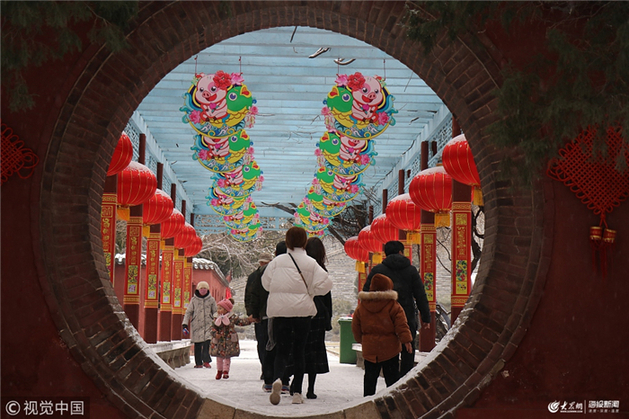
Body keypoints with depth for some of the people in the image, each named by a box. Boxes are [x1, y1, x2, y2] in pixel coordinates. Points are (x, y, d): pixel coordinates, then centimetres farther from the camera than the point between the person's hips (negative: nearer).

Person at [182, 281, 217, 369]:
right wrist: (185, 324, 1)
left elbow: (215, 312, 17)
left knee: (207, 342, -14)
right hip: (196, 324, 0)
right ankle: (198, 363, 8)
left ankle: (206, 361, -6)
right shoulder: (194, 300, 6)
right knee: (197, 345, 1)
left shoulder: (211, 300, 8)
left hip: (208, 325, 0)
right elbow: (188, 312, 8)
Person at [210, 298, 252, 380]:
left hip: (229, 342, -2)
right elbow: (213, 327, 0)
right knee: (219, 357, 7)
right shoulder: (217, 319, 0)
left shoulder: (232, 318, -4)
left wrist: (249, 320, -11)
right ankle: (219, 371, 23)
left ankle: (226, 371, 15)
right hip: (219, 341, 2)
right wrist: (215, 334, -18)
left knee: (227, 357, 4)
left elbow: (241, 322, 2)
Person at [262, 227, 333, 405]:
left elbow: (266, 283, 6)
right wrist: (309, 291, 6)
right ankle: (297, 392, 11)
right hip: (302, 310, 0)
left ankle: (277, 378, -26)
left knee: (282, 350, 5)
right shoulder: (310, 263, -4)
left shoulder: (277, 261, 0)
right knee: (299, 351, 11)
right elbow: (325, 284, -10)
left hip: (280, 310, 0)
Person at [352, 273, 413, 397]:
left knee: (370, 376, 9)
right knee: (392, 375, 6)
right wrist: (406, 340, -6)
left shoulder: (361, 307, 3)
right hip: (389, 348, -3)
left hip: (369, 348, 3)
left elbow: (355, 327, 10)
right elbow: (401, 325, -10)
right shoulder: (393, 306, -8)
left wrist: (360, 339, 24)